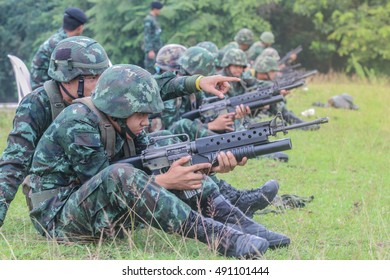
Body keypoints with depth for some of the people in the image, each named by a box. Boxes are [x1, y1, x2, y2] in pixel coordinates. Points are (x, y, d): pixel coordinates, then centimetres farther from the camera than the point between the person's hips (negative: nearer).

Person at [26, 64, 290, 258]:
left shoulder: (125, 127, 5)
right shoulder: (78, 124, -20)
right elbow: (107, 183, -23)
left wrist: (210, 165, -16)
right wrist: (164, 181, -25)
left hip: (105, 215, 8)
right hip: (58, 219, -8)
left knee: (184, 168, -1)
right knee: (120, 174, -38)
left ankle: (243, 226, -14)